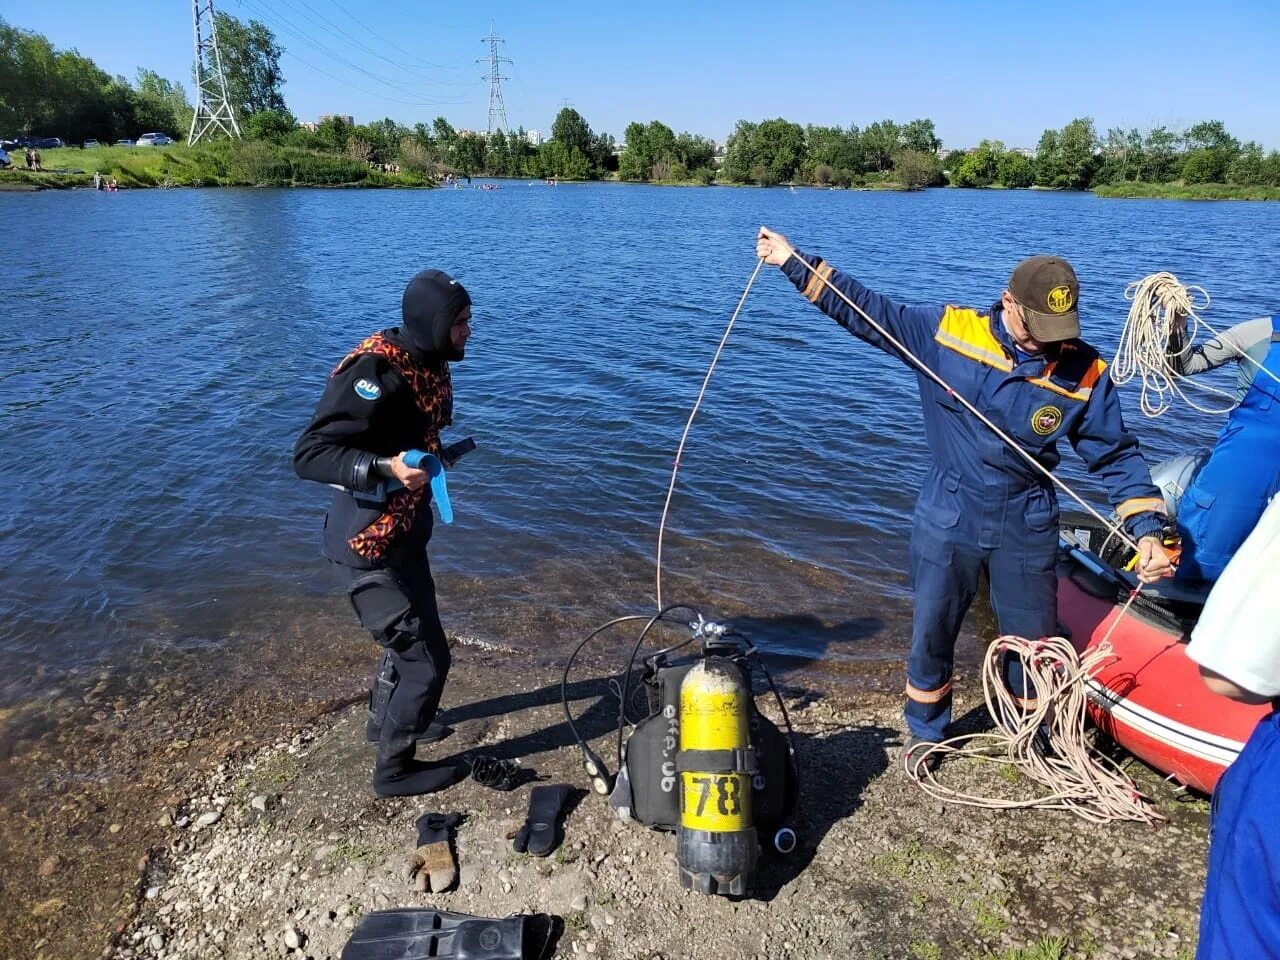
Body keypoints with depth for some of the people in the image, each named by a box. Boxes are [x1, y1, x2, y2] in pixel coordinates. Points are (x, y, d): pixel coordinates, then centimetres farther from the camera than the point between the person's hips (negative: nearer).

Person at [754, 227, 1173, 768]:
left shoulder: (1085, 373, -8)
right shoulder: (947, 331, -10)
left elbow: (1117, 456, -1)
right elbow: (868, 311, -4)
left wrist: (1147, 529, -13)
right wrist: (793, 262, -4)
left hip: (1026, 529, 1)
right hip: (946, 522, 0)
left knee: (1033, 641, 14)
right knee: (931, 634, 12)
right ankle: (925, 733, 37)